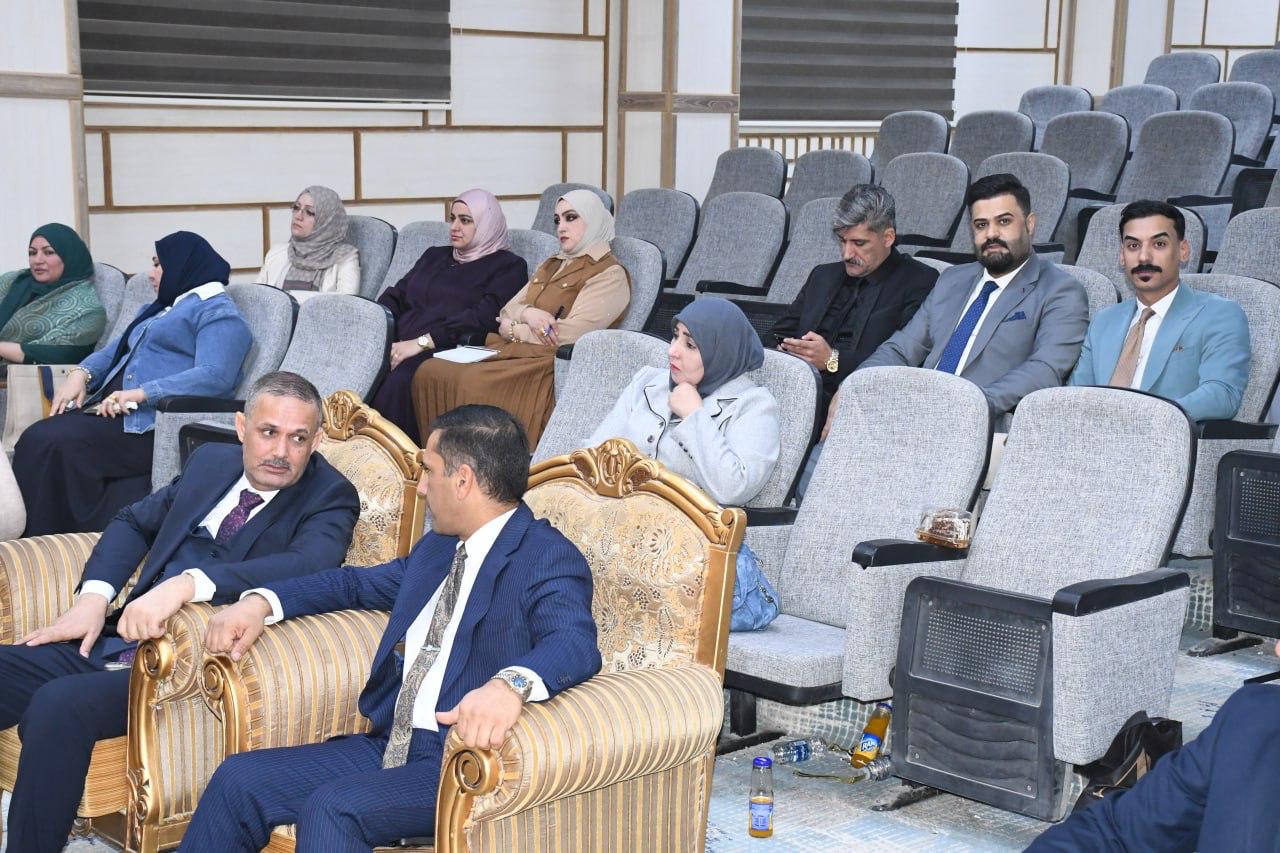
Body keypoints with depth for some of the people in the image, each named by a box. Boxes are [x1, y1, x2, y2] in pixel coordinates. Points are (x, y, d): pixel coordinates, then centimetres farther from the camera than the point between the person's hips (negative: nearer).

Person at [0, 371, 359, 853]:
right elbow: (133, 522, 26)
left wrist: (188, 584, -36)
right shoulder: (210, 462, 16)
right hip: (115, 642, 7)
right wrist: (93, 596, 5)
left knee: (58, 705, -29)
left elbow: (306, 564, -24)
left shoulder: (330, 498, -3)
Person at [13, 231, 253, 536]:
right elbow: (117, 349, 31)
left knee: (57, 443, -27)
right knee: (36, 438, -16)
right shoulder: (161, 307, 32)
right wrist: (81, 374, 8)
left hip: (152, 422, -9)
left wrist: (139, 394, -21)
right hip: (110, 407, 9)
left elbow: (214, 377, -16)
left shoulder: (219, 313, -1)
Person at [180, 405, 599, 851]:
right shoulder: (437, 547, 19)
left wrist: (509, 684, -48)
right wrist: (261, 602, 14)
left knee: (331, 807, -29)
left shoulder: (549, 558, -9)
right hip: (388, 745, 8)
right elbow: (356, 584, 31)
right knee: (239, 780, -2)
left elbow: (576, 643, -26)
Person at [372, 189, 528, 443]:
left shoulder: (508, 266, 8)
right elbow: (395, 297, 23)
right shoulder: (435, 256, 30)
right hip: (399, 347, 6)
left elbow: (483, 317, -8)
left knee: (400, 381, -37)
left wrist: (421, 342, -16)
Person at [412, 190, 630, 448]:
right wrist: (528, 314, -6)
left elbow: (572, 333, -13)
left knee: (471, 383, -32)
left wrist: (514, 330, -1)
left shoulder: (610, 274, 0)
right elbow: (507, 311, 19)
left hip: (547, 364, -8)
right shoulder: (552, 265, 26)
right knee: (428, 371, -16)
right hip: (511, 350, 8)